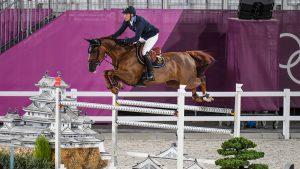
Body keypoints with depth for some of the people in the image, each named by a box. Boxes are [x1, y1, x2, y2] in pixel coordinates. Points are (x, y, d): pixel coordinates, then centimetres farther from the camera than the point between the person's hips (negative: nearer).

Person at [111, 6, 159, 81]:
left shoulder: (139, 21, -39)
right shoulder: (127, 21, -16)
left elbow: (137, 38, -42)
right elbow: (120, 31, -7)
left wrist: (124, 41, -46)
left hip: (152, 36, -8)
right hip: (142, 36, 8)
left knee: (144, 53, -20)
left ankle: (150, 75, -11)